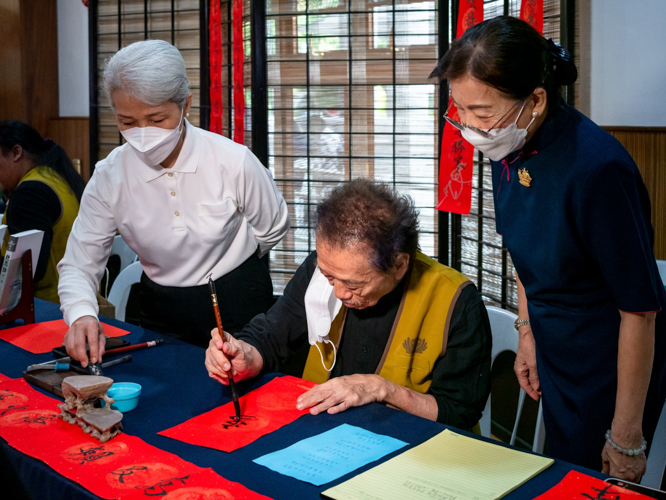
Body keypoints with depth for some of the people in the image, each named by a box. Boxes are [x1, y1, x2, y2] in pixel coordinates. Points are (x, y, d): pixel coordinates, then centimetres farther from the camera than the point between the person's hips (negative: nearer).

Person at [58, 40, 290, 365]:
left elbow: (273, 229, -1)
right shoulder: (110, 176, -12)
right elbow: (78, 265, -10)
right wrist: (81, 314, -30)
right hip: (161, 311, 2)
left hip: (237, 305, -2)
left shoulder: (234, 161, -18)